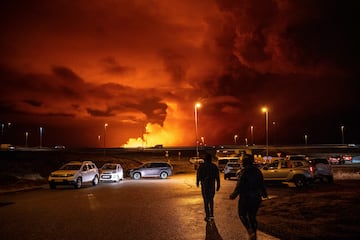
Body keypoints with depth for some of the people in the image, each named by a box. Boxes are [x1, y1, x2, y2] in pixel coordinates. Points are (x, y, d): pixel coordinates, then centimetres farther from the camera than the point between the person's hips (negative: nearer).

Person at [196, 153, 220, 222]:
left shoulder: (201, 166, -6)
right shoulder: (214, 166, 0)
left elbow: (198, 175, -2)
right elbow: (217, 177, 0)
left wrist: (197, 183, 12)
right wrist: (218, 185, 6)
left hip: (204, 185, -3)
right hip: (212, 185, 3)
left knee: (206, 201, 3)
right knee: (211, 200, 18)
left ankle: (208, 216, 2)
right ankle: (211, 215, 19)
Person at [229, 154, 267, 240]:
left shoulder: (244, 171, -16)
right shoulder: (258, 171, 5)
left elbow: (239, 185, -20)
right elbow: (262, 184, 13)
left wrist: (233, 195, -9)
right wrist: (264, 193, 29)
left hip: (245, 198, -6)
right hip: (256, 198, 6)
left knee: (242, 215, 10)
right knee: (252, 216, 16)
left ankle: (250, 231, -7)